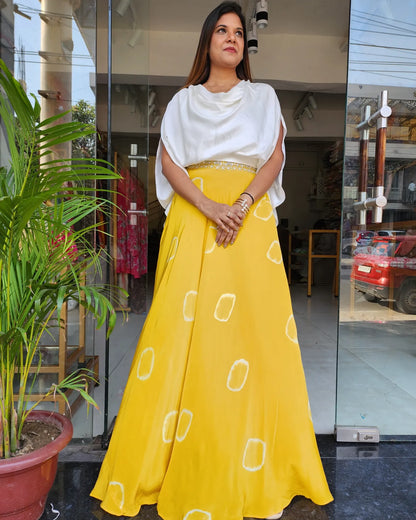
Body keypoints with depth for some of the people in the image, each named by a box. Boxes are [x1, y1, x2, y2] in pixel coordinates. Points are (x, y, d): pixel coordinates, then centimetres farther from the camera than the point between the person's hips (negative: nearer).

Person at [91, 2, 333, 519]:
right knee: (185, 327, -5)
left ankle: (255, 468, 9)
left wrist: (241, 205, -12)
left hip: (250, 219, 1)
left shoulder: (263, 96, 18)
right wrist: (209, 207, -13)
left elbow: (275, 155, 5)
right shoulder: (184, 101, 17)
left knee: (254, 330, -5)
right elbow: (168, 163, 3)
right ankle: (178, 459, 12)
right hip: (193, 218, 0)